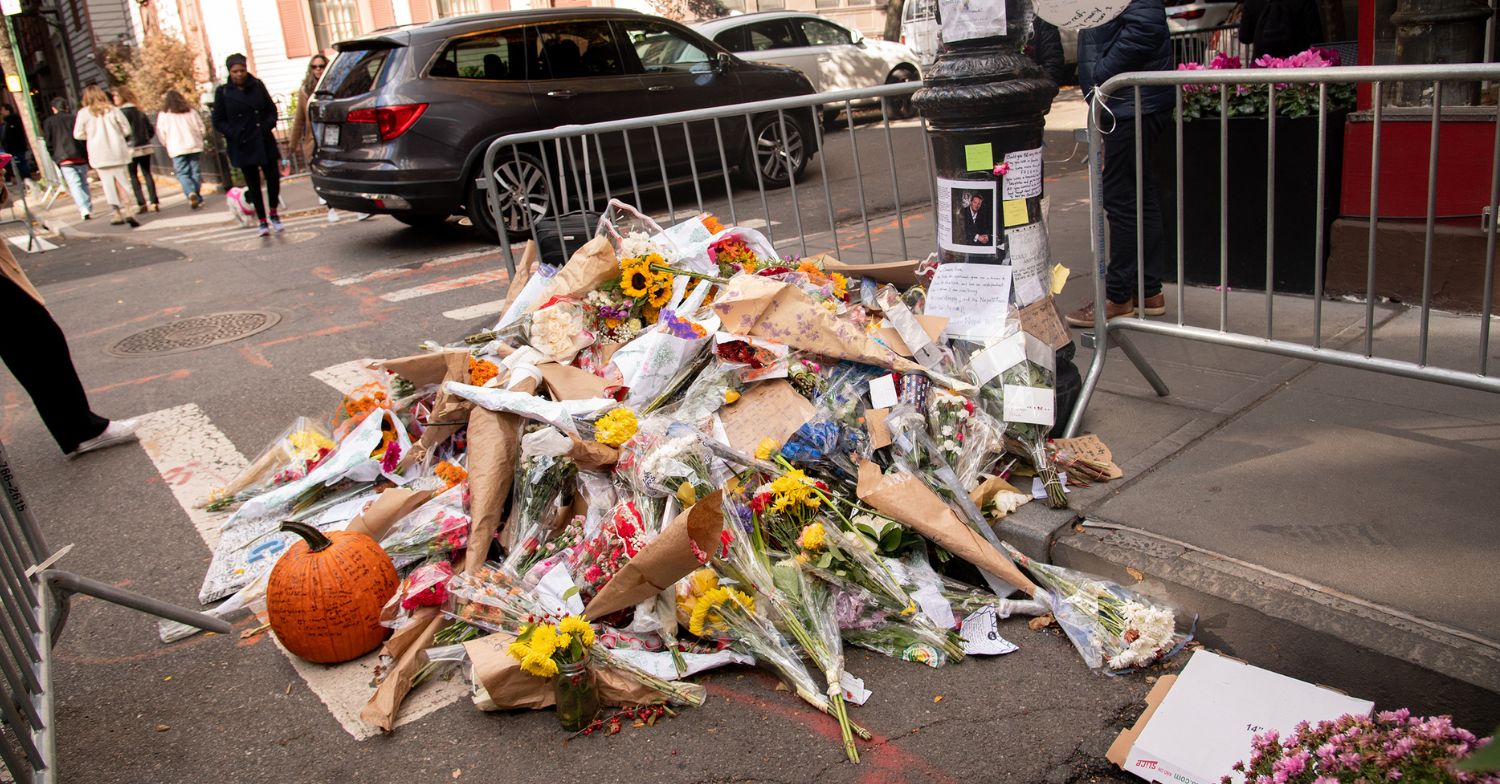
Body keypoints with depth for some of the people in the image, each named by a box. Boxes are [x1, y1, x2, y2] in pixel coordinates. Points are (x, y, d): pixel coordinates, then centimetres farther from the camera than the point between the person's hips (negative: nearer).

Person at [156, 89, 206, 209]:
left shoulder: (163, 115, 1)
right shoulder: (191, 111, 6)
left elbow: (161, 134, 2)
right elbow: (200, 127, 7)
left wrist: (168, 144, 20)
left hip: (177, 149, -2)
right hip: (194, 146, 2)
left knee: (182, 173, -1)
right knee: (195, 171, 7)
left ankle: (191, 193, -26)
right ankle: (198, 197, 5)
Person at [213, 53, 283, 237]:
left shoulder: (257, 86, 5)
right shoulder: (223, 92, 0)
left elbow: (271, 109, 12)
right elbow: (218, 121, 2)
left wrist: (267, 126, -5)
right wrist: (234, 134, -11)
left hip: (264, 141, 2)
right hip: (242, 146, -1)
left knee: (273, 177, -2)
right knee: (253, 184, 4)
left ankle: (273, 214, 20)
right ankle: (263, 221, 12)